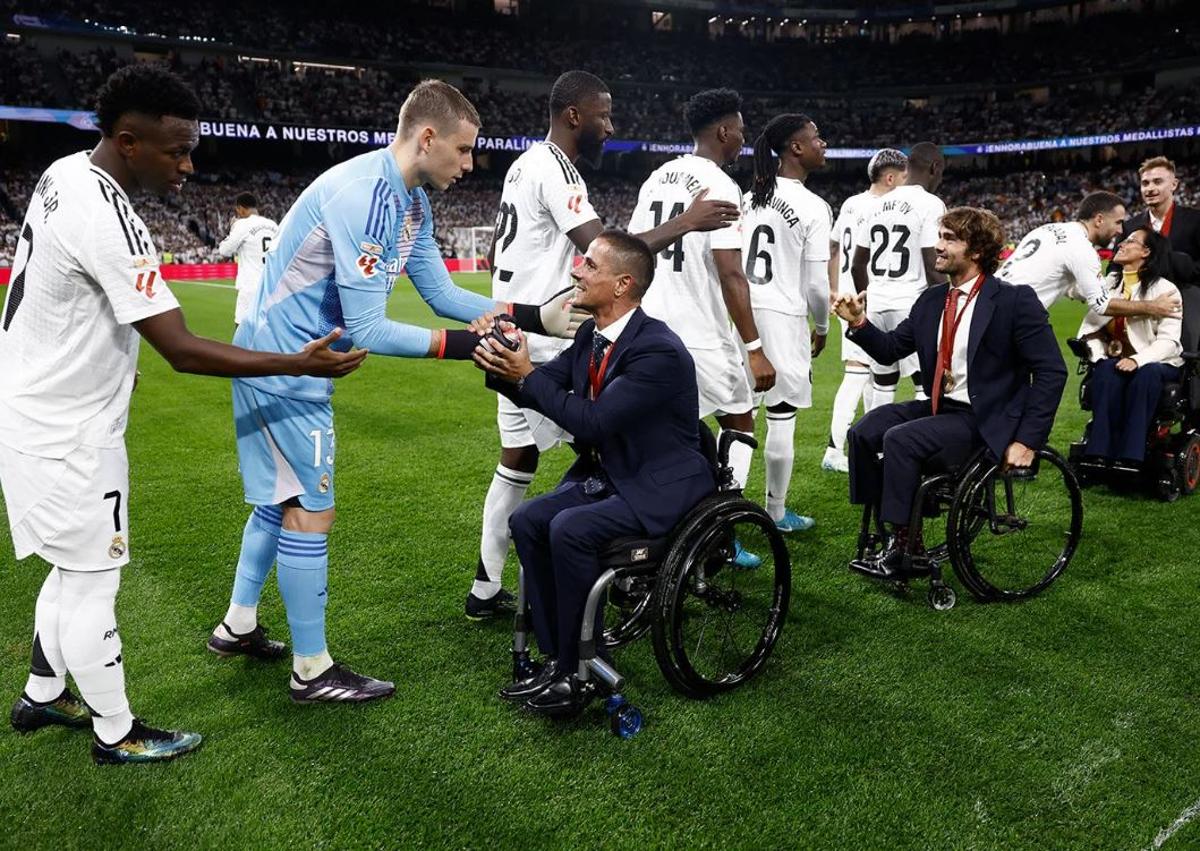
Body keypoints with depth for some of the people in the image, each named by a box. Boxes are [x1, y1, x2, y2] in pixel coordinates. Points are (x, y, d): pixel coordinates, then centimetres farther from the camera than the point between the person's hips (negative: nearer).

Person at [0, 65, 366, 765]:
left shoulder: (65, 173, 2)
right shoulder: (109, 223, -28)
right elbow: (184, 352, -29)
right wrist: (299, 364, -28)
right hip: (63, 434, -9)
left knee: (76, 567, 21)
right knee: (93, 579, 4)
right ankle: (116, 732, 20)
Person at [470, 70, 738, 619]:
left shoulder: (526, 163, 16)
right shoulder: (556, 169, -15)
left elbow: (494, 255, 23)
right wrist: (686, 224, -20)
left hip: (514, 335, 10)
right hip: (544, 343, -10)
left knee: (518, 459, 12)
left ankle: (486, 590, 18)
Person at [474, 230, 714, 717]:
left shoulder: (659, 351, -23)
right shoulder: (591, 335, 4)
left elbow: (592, 422, -27)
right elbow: (536, 390, 7)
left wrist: (527, 375, -22)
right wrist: (502, 369, -14)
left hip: (660, 486, -9)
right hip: (609, 474, 9)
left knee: (569, 529, -27)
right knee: (527, 520, -6)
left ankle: (577, 673, -10)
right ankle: (556, 659, 2)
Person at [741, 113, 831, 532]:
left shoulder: (749, 198, 8)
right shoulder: (814, 208, -10)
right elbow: (816, 284, -10)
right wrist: (822, 327, 7)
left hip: (741, 312, 6)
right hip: (783, 318, -6)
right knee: (781, 419, 5)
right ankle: (776, 513, 17)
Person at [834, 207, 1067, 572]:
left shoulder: (1015, 301, -12)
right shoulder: (931, 301, 8)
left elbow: (1052, 372, -12)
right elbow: (890, 349, 11)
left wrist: (1027, 439, -17)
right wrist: (858, 323, -8)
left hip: (985, 419, -7)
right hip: (938, 406, 7)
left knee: (900, 439, -25)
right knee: (863, 432, -9)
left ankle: (905, 542, -10)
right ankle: (885, 530, 3)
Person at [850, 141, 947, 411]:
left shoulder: (878, 206, 12)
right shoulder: (930, 205, -8)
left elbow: (857, 266, 15)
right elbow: (933, 269, -13)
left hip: (877, 306, 6)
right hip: (913, 305, -6)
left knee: (881, 387, 13)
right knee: (928, 386, 0)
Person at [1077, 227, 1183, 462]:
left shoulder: (1165, 289, -2)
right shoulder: (1109, 282, 12)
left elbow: (1169, 341, -12)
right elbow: (1090, 325, 5)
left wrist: (1138, 360, -29)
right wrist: (1098, 355, -14)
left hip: (1157, 363, -2)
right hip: (1113, 359, 3)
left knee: (1146, 374, -37)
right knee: (1107, 372, -33)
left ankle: (1129, 457, -38)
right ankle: (1100, 453, -37)